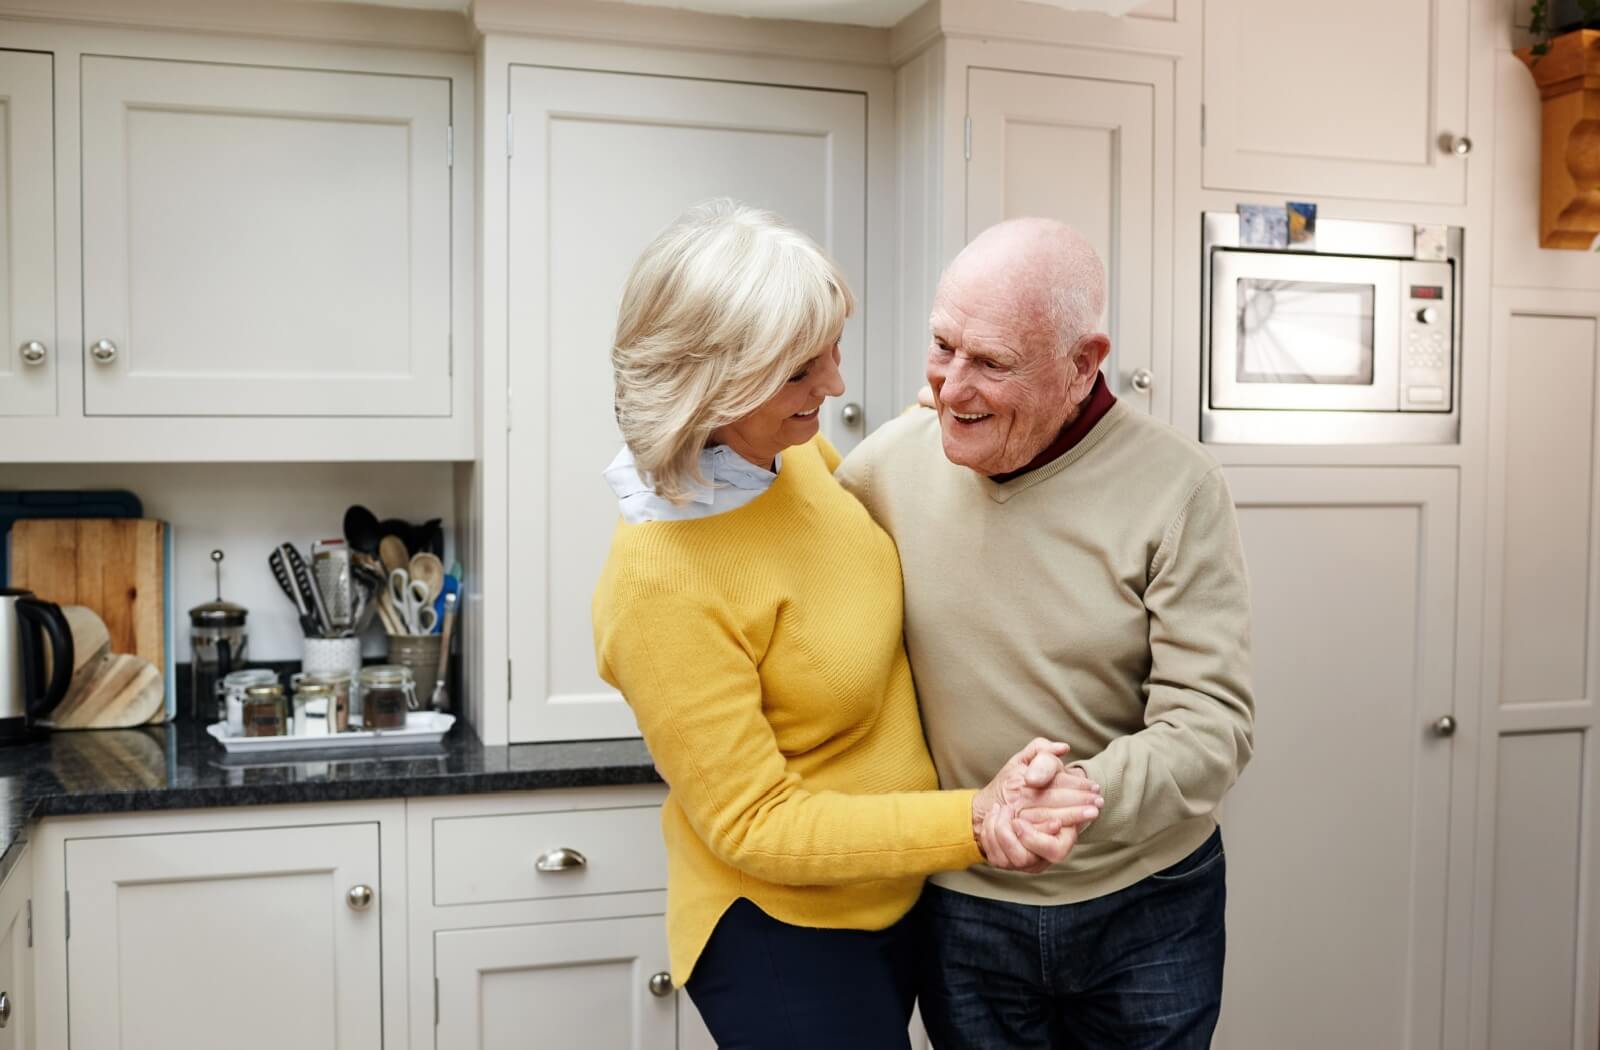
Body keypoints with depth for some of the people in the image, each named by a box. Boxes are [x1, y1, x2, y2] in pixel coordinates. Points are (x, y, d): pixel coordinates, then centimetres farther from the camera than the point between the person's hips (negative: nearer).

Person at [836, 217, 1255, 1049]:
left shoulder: (1174, 488, -16)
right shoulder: (886, 464, -10)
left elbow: (1211, 722, -17)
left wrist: (1083, 794, -33)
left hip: (1145, 906, -1)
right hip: (959, 907, 1)